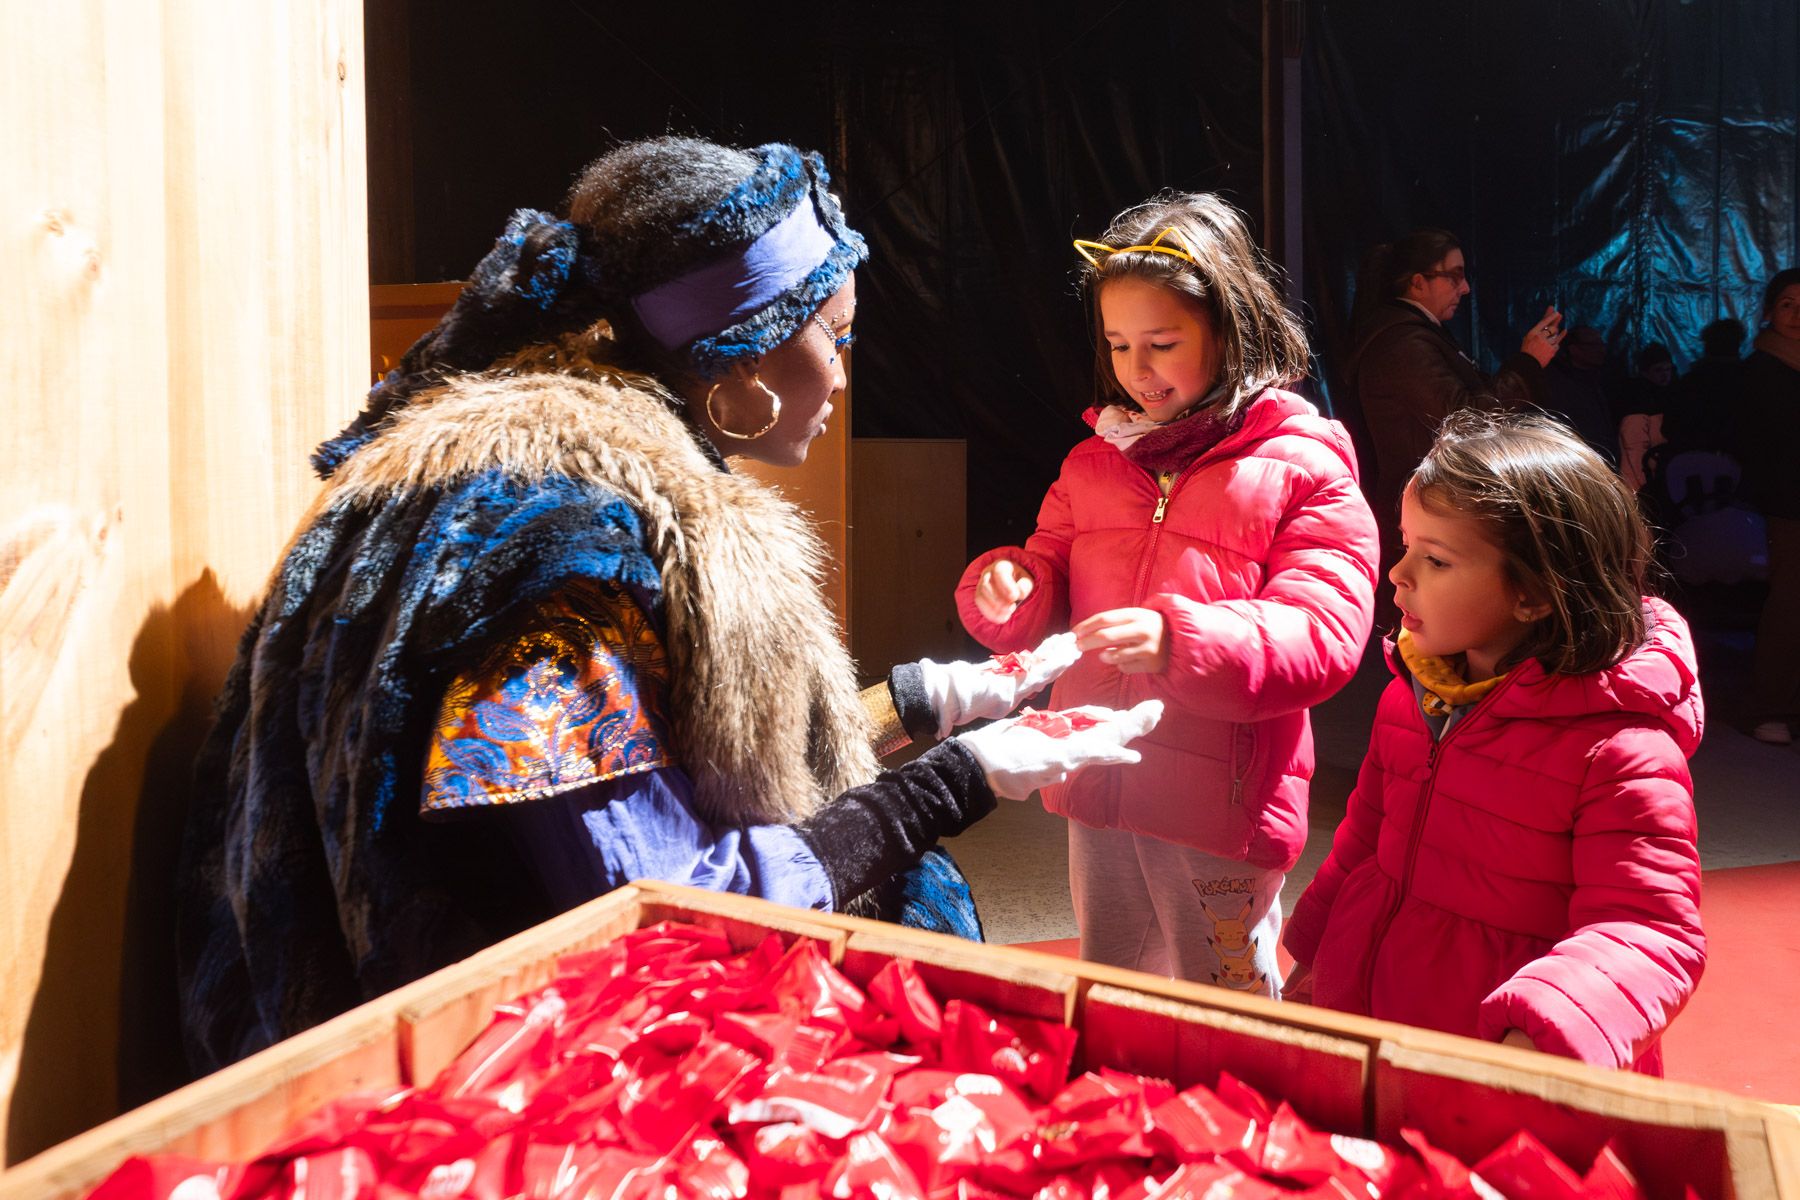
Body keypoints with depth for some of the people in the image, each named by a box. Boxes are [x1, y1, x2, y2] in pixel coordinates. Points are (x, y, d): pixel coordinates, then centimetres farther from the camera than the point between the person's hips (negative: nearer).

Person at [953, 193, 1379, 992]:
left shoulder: (1305, 468, -8)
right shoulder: (1098, 458, 10)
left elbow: (1323, 638, -16)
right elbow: (1050, 577, 16)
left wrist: (1180, 641, -31)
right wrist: (1007, 586, -9)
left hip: (1221, 801, -5)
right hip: (1098, 781, 6)